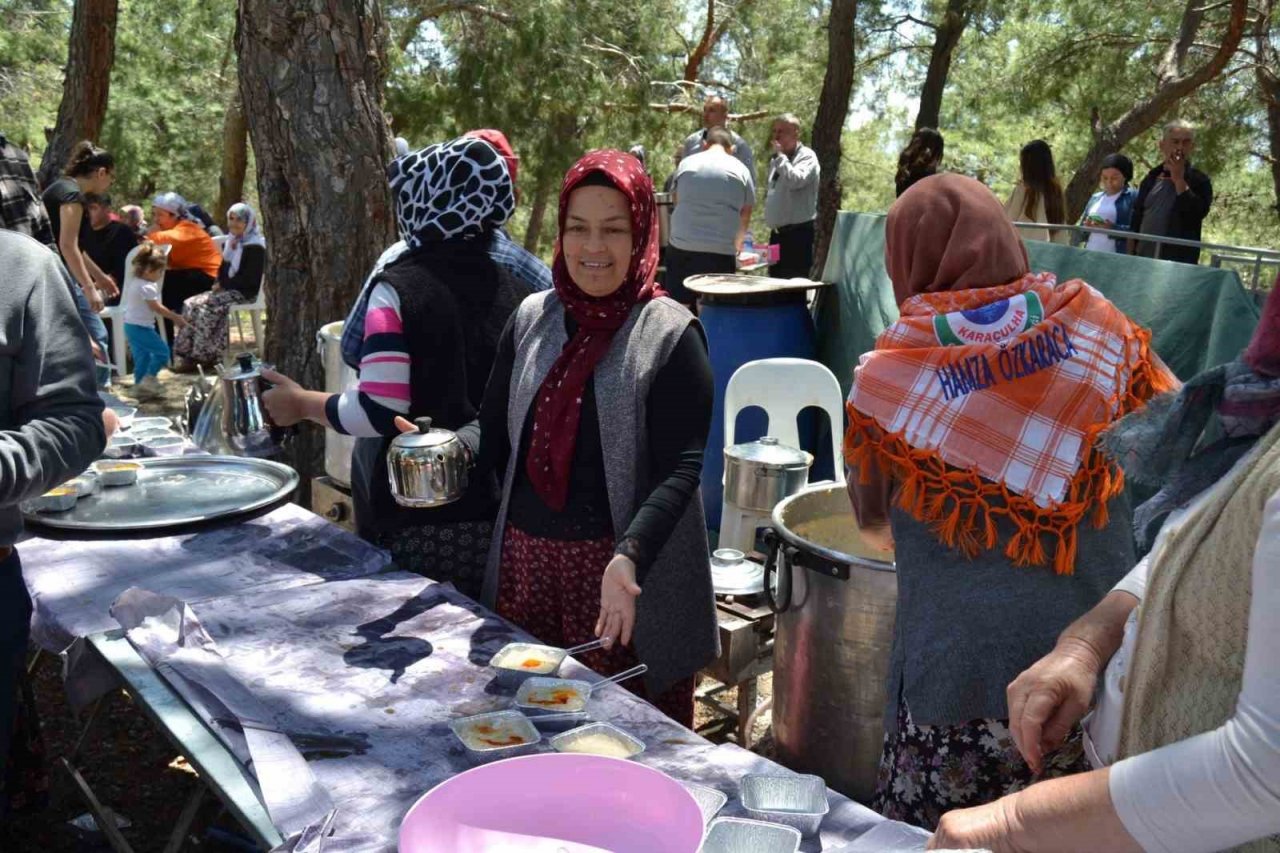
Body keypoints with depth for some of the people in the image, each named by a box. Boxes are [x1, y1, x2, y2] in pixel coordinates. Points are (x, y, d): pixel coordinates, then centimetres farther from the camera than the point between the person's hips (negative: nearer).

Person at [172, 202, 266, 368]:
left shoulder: (255, 247, -11)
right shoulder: (230, 243, 16)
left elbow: (249, 279, -17)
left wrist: (223, 284, -13)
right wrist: (218, 284, 2)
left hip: (244, 293, -9)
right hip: (226, 289, 9)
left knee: (207, 307, -26)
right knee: (190, 304, -8)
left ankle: (208, 355, -20)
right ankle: (189, 354, -11)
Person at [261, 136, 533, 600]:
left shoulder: (397, 289, -12)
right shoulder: (516, 289, 3)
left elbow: (378, 413, -17)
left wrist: (302, 403, 0)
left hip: (419, 527, -5)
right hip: (499, 519, 5)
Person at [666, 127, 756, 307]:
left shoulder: (686, 163, 11)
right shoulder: (740, 170, 8)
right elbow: (746, 213, 17)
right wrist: (738, 244, 35)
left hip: (680, 246, 1)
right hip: (721, 251, -1)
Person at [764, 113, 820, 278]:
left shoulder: (807, 156, -6)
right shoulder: (775, 159, 17)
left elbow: (796, 181, -24)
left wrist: (780, 155, -14)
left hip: (798, 232, -8)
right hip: (777, 232, 8)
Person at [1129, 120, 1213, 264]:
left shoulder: (1199, 180, 3)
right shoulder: (1152, 178, 15)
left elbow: (1197, 213, -14)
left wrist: (1179, 179, -10)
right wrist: (1131, 255, 9)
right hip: (1144, 259, 4)